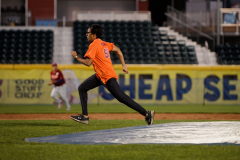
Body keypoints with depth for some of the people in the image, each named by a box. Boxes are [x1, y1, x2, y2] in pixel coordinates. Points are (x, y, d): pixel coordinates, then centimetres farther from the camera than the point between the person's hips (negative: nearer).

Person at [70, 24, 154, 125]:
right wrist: (124, 65, 17)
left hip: (108, 77, -10)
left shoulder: (93, 45, -15)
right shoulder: (102, 43, 12)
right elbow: (117, 50, 17)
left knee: (121, 98, -11)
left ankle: (147, 114, -10)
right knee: (82, 88, 12)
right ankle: (85, 116, 12)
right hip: (100, 75, 10)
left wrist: (76, 57, -5)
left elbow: (88, 63, -20)